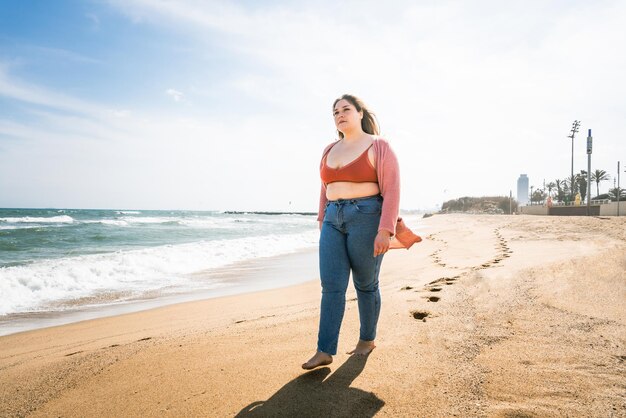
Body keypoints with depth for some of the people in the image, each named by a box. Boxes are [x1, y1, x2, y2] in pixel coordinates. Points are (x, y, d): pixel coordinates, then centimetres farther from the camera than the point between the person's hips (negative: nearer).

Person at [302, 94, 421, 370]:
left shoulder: (379, 147, -5)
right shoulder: (330, 151, 14)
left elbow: (392, 190, -12)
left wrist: (385, 230, -20)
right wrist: (323, 221, 18)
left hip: (367, 219, -5)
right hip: (334, 221, 5)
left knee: (365, 284, 7)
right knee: (331, 285, -4)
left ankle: (367, 339, 27)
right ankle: (325, 351, -1)